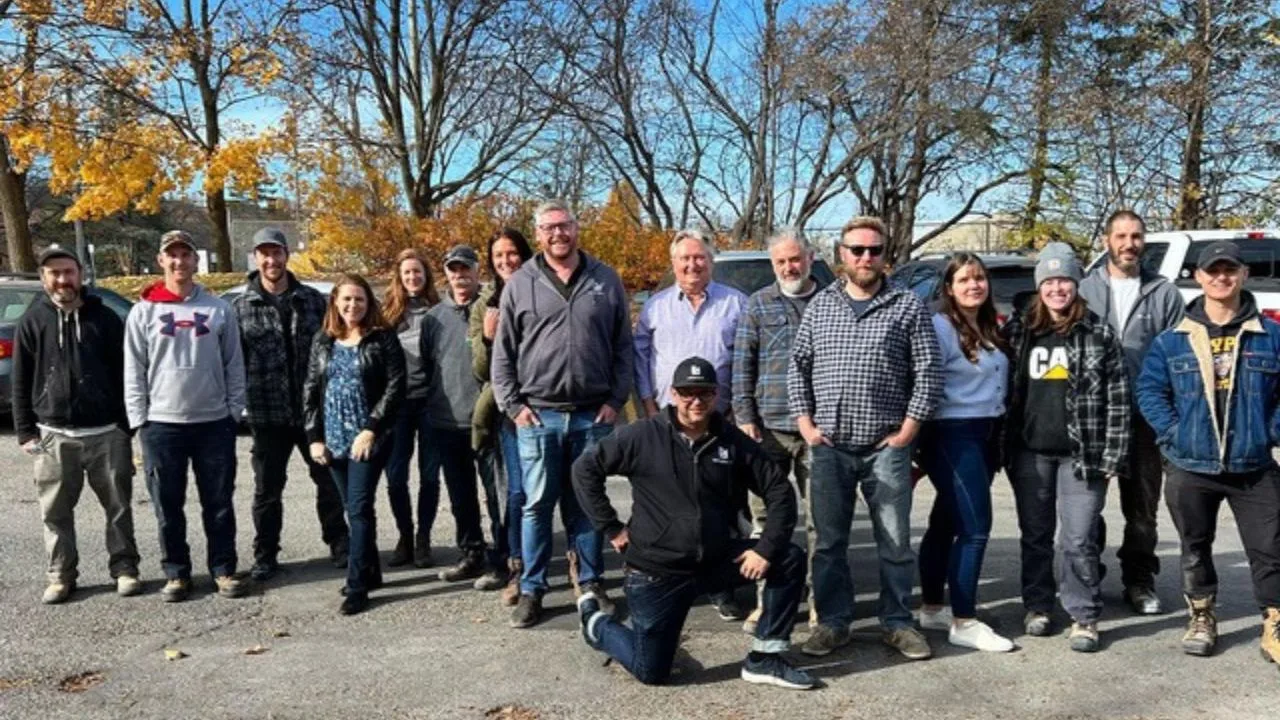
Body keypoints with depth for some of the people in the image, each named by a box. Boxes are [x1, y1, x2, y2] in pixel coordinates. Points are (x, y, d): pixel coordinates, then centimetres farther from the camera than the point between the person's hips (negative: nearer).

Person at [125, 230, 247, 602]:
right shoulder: (144, 311, 2)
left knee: (219, 504, 7)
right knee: (168, 507, 8)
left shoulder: (219, 309, 3)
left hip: (214, 422, 0)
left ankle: (223, 569, 18)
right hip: (162, 424, 0)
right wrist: (139, 419, -3)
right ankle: (176, 573, 19)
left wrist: (234, 411, -1)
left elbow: (234, 365, 5)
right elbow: (134, 371, 2)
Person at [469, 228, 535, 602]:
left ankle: (517, 568, 3)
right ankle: (508, 562, 24)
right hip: (501, 408, 4)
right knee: (501, 490, 10)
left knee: (518, 489, -7)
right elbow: (480, 371, 5)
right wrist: (487, 338, -13)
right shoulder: (485, 304, 9)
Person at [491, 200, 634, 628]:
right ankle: (531, 590, 16)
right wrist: (512, 405, -3)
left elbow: (623, 347, 8)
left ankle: (592, 583, 23)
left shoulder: (605, 280, 6)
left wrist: (615, 400, 1)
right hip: (538, 416, -1)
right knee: (537, 505, 5)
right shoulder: (520, 284, 3)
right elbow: (503, 352, 4)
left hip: (593, 416, 1)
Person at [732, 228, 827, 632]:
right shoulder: (758, 304, 8)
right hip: (768, 427, 0)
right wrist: (744, 417, -4)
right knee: (765, 516, 5)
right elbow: (742, 363, 4)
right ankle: (765, 601, 15)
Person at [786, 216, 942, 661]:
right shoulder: (820, 305, 9)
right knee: (829, 540, 8)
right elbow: (797, 367, 10)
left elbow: (928, 373, -1)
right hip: (828, 446, 2)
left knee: (895, 540, 6)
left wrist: (907, 432, -6)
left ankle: (897, 622, 20)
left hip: (886, 447, -2)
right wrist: (805, 424, 1)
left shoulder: (908, 307, 1)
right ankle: (833, 621, 20)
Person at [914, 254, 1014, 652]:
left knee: (946, 523, 14)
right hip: (953, 436, -8)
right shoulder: (940, 326, -12)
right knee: (976, 525, -11)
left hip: (985, 436, 8)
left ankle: (932, 608, 24)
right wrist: (924, 446, -16)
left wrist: (999, 438, 13)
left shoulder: (991, 328, 13)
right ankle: (964, 622, -4)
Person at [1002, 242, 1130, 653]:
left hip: (1081, 454, -2)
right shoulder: (1017, 330, 5)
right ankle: (1037, 607, 27)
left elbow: (1118, 399, -1)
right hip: (1030, 453, 2)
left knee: (1079, 541, -1)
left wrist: (1113, 456, -6)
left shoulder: (1099, 334, -1)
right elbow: (1004, 389, 7)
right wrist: (1001, 448, 3)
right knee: (1035, 535, 13)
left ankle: (1084, 618, 12)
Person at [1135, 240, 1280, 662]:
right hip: (1190, 468, 1)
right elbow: (1150, 390, 2)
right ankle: (1201, 619, 30)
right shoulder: (1172, 341, 0)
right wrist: (1173, 433, -7)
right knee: (1195, 548, 14)